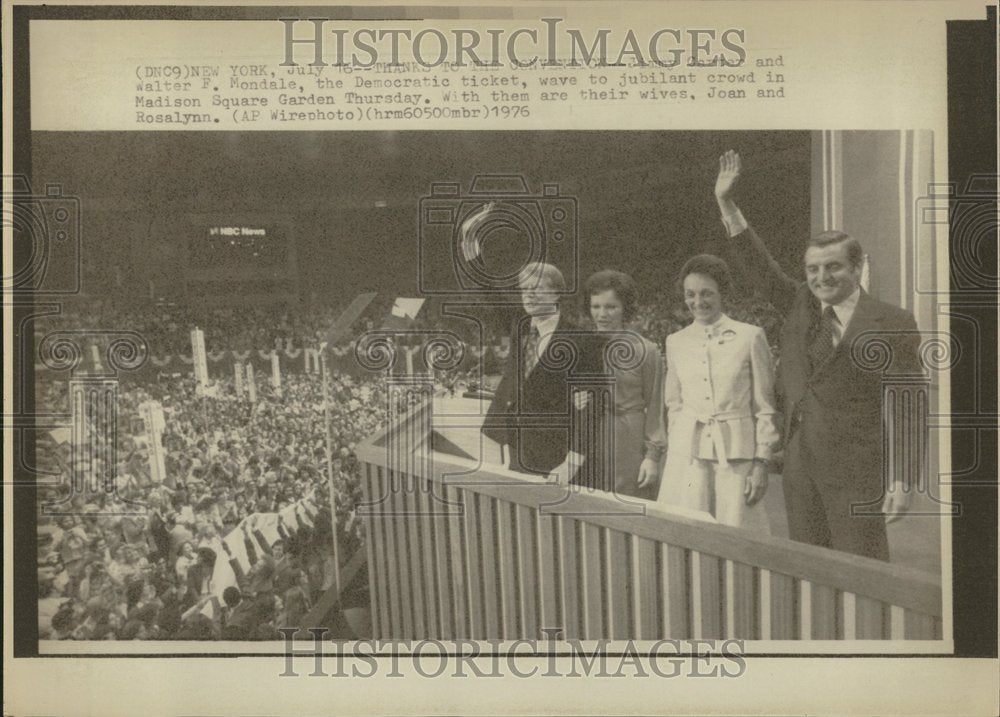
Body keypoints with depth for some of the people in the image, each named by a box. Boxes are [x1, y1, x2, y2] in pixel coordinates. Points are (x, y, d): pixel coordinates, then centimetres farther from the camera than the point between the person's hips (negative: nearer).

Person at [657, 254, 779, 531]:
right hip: (687, 455, 3)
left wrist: (761, 463, -3)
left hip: (736, 455, -2)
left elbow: (764, 407, 2)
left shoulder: (750, 337, 0)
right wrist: (675, 451, 13)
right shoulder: (675, 342, 10)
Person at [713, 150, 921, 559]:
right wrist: (726, 205, 4)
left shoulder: (893, 326, -6)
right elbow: (761, 265, 12)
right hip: (800, 468, 6)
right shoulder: (801, 307, 9)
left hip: (857, 476, -5)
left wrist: (901, 481, -10)